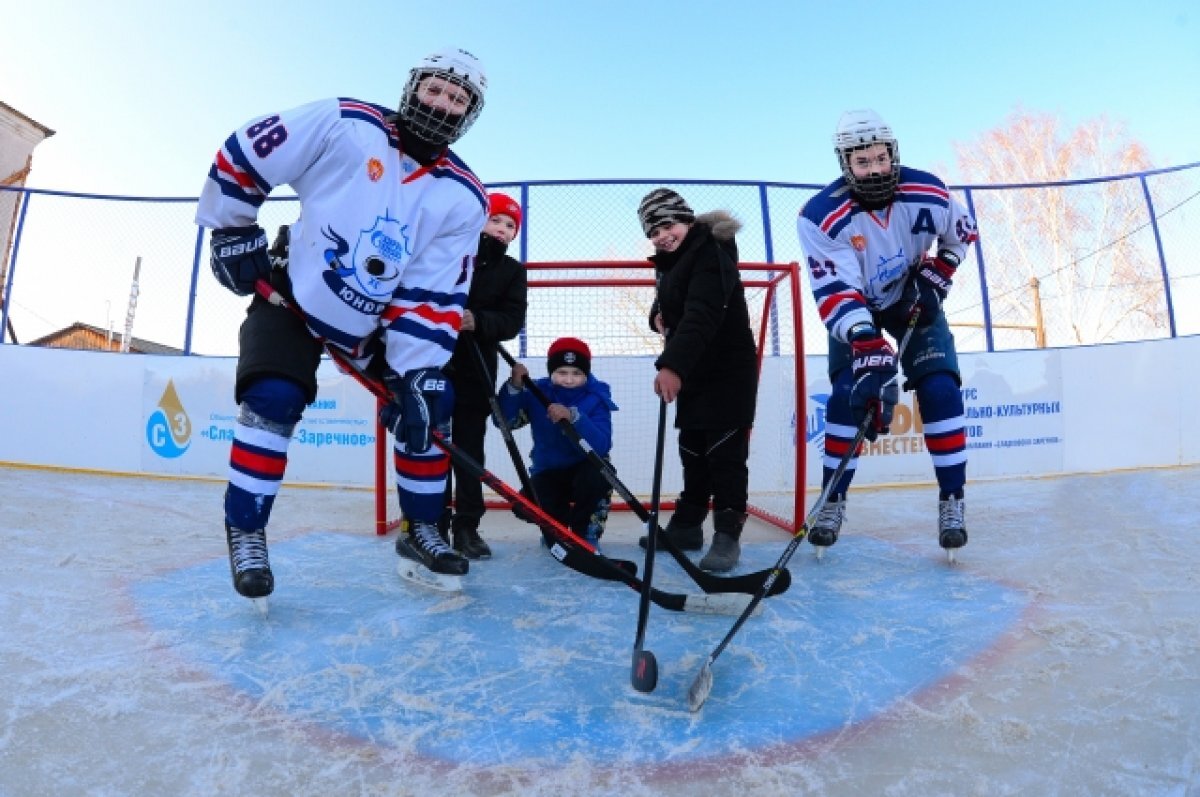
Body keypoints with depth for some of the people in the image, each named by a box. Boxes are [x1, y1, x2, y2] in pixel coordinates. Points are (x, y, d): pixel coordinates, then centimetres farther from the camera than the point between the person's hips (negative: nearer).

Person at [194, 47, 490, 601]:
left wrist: (417, 372, -22)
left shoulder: (463, 197, -9)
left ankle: (421, 534, 10)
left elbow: (434, 295, -14)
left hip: (380, 319, 3)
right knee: (274, 399, -19)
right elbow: (242, 154, -6)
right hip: (293, 294, -2)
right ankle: (244, 532, 2)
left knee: (428, 403, -6)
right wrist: (233, 231, -3)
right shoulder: (345, 124, -15)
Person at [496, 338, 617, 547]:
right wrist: (515, 387, -35)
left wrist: (573, 417, -44)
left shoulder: (596, 398, -16)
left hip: (585, 468, -2)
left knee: (598, 475, -35)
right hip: (548, 471, 2)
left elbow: (602, 446, -30)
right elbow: (504, 420, -21)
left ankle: (586, 532, -5)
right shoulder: (536, 392, -9)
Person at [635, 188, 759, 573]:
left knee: (724, 452, -7)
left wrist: (672, 365, -44)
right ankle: (687, 525, 24)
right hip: (694, 370, 9)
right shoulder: (668, 262, 10)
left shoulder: (711, 254, -20)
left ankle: (727, 535, -1)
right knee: (693, 450, 14)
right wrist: (658, 316, -4)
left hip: (729, 368, -9)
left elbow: (701, 316, -34)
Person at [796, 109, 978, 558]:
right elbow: (836, 294, -37)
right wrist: (870, 349, -48)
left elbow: (961, 233, 3)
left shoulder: (927, 193, -20)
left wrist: (934, 277, -11)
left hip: (914, 301, 2)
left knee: (940, 390, -12)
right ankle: (833, 502, 0)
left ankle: (952, 502, 1)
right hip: (854, 308, -2)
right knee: (849, 393, -16)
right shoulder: (822, 216, -29)